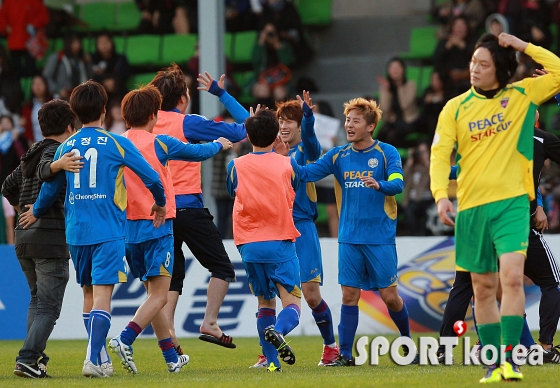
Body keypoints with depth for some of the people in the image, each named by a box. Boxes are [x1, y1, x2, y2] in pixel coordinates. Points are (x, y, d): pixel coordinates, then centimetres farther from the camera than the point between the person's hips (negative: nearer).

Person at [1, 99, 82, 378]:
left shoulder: (32, 154, 18)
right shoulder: (55, 151, -7)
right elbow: (44, 169, -30)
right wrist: (58, 165, -50)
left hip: (24, 238, 8)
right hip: (51, 238, -8)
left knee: (37, 299, 20)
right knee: (49, 305, -6)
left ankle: (35, 358, 15)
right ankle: (27, 360, -16)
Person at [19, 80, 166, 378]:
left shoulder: (65, 148, 6)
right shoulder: (117, 144, -4)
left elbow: (50, 188, 13)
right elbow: (151, 177, -2)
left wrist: (36, 212, 33)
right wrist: (160, 203, 18)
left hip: (76, 231, 4)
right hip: (108, 231, -4)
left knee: (89, 293, 16)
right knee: (102, 293, -9)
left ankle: (100, 358, 23)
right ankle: (93, 359, -20)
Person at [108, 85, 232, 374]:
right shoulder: (158, 143, -6)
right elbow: (198, 153, 8)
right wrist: (219, 145, 27)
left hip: (127, 228, 6)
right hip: (156, 228, -6)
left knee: (154, 293, 14)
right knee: (159, 295, -6)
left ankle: (171, 358, 18)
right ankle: (125, 340, -27)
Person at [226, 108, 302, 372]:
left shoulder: (235, 166, 2)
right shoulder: (288, 165, 2)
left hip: (249, 246, 2)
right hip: (281, 243, -2)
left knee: (265, 302, 14)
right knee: (292, 302, -3)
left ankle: (272, 360, 5)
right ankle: (278, 331, -35)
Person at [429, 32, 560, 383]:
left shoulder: (522, 95, 3)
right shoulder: (456, 108, 5)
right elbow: (440, 153, -1)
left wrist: (524, 46, -8)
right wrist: (441, 194, -17)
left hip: (512, 203, -2)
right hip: (471, 207, 2)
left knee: (512, 278, -19)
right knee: (483, 288, 7)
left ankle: (510, 359, -17)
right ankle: (493, 365, 14)